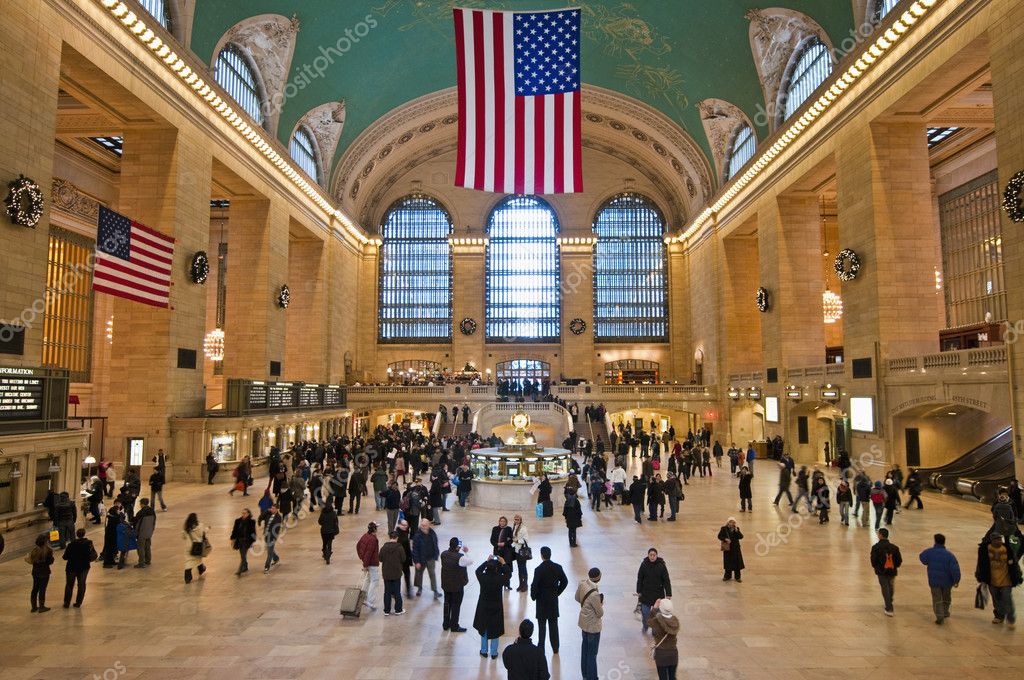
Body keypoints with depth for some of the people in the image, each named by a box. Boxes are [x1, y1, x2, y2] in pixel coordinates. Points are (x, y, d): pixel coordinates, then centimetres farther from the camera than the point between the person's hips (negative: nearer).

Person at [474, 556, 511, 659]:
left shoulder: (483, 578, -21)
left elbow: (478, 570, 3)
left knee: (483, 628, 21)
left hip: (483, 608, 1)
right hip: (496, 608, -1)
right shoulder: (499, 579, -24)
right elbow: (508, 573, -3)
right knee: (495, 630, 15)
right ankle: (494, 653, 24)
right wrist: (503, 563, 5)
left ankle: (484, 651, 31)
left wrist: (487, 561, 8)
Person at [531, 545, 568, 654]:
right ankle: (555, 648, 24)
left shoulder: (539, 569, -20)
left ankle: (541, 648, 13)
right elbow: (564, 581, 1)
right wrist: (557, 592, 11)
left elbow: (534, 586, -19)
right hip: (554, 600, 4)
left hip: (542, 600, -4)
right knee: (554, 624, 15)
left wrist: (533, 596, -2)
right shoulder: (558, 567, -8)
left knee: (542, 625, 8)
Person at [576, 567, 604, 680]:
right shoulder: (594, 594, -35)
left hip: (584, 622, 8)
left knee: (585, 647, 25)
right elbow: (600, 614, -22)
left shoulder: (582, 583, -13)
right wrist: (600, 603, -6)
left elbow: (577, 598, 5)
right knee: (592, 653, 10)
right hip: (593, 626, -8)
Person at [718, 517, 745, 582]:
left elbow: (741, 537, -9)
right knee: (727, 562, 8)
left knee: (737, 562, 4)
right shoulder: (724, 529, -6)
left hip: (736, 548, 1)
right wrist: (725, 539, -20)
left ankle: (737, 577, 16)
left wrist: (736, 530, -20)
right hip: (727, 548, -1)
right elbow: (719, 536, -5)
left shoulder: (737, 529, 0)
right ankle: (728, 576, 24)